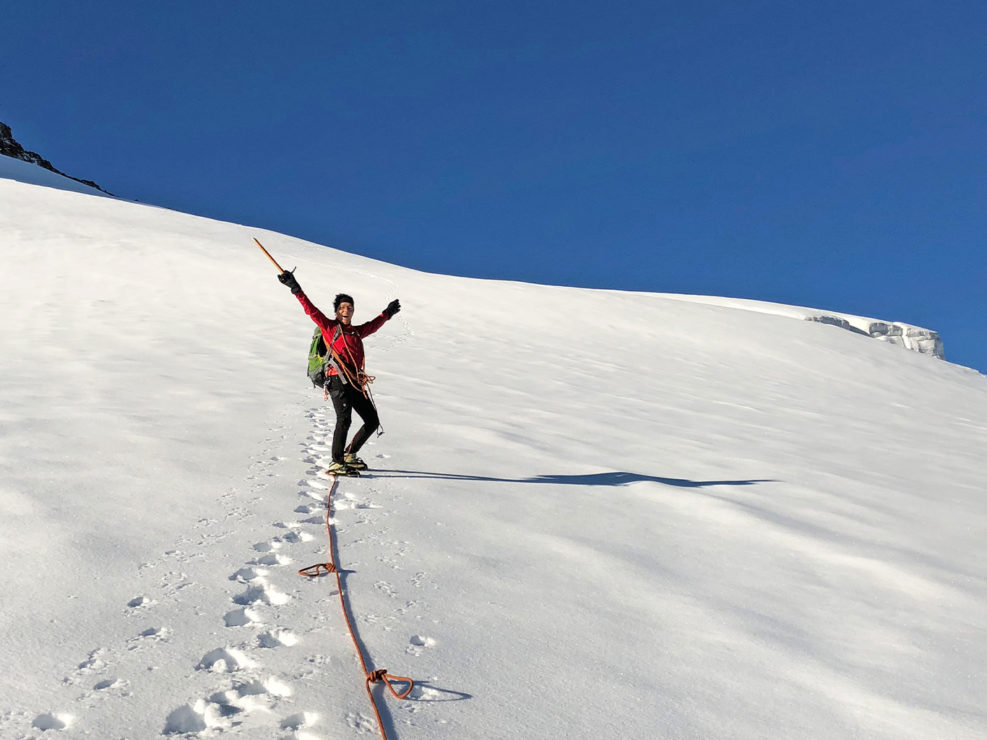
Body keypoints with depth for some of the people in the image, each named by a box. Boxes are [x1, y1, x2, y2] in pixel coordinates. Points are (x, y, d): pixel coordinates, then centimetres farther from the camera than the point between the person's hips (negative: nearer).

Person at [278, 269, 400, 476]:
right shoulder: (329, 327, 8)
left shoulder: (357, 331, 22)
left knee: (372, 421, 7)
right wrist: (296, 289, -6)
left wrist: (387, 313, 53)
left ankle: (349, 455, 21)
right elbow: (311, 310, 1)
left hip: (356, 383, 7)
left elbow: (374, 325, 40)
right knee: (344, 420, -21)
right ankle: (337, 463, -17)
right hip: (338, 380, -7)